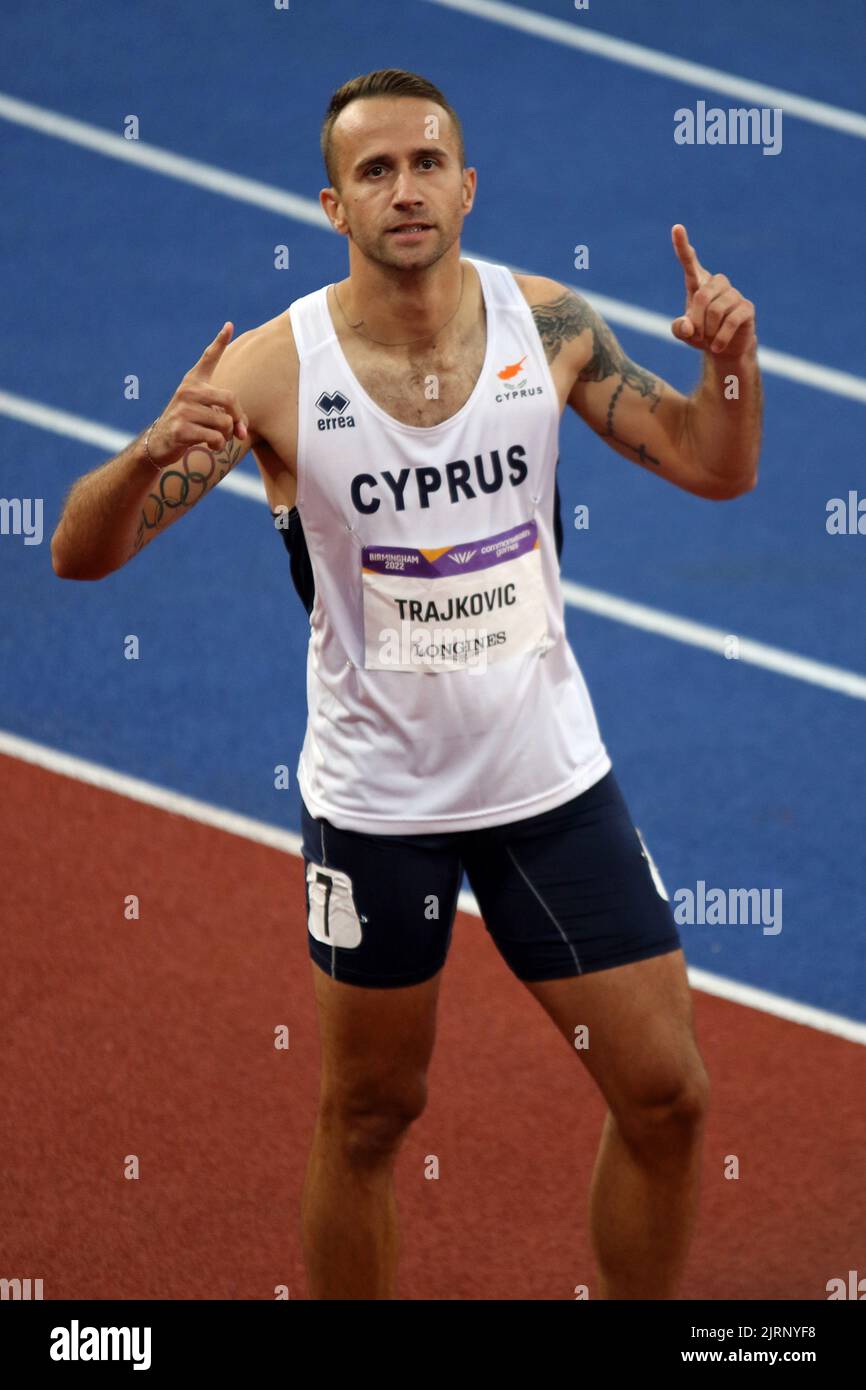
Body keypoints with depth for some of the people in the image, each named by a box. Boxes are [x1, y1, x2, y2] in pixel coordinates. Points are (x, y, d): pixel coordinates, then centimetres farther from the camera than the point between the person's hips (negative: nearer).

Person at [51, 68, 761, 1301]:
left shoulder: (547, 323, -8)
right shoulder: (274, 368, -16)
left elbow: (714, 467, 0)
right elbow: (81, 554, -18)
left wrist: (729, 357, -21)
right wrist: (153, 452, -39)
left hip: (554, 777, 2)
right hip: (375, 797, -2)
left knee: (667, 1097, 4)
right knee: (368, 1117, 12)